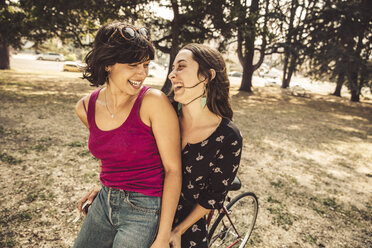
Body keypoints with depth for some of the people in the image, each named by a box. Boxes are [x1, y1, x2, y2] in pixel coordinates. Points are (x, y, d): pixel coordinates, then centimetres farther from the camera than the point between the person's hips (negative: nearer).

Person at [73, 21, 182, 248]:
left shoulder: (154, 102, -20)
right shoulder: (85, 108, -3)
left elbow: (173, 169, -18)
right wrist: (106, 185, 13)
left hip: (145, 211, -5)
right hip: (104, 204, 6)